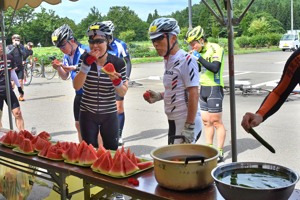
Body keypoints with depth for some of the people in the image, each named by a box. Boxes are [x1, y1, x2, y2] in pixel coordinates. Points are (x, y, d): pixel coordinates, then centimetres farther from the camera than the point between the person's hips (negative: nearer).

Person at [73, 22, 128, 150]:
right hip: (87, 114, 1)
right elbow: (76, 86, -14)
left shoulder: (118, 63, -9)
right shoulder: (85, 59, -4)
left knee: (112, 151, 10)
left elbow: (123, 93, -3)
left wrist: (117, 81, -23)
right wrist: (87, 63, -23)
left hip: (109, 115, -1)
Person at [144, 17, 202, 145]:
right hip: (173, 122, 9)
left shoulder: (186, 60, -16)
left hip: (185, 123, -9)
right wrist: (159, 96, 6)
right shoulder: (168, 61, 10)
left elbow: (193, 94, -19)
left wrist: (189, 126, -20)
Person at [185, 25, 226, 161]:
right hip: (203, 89, 8)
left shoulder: (215, 48, -13)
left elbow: (215, 68, -26)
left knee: (216, 121, -3)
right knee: (206, 121, 11)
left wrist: (199, 58, -26)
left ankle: (220, 153, 5)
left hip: (214, 89, -8)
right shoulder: (202, 52, 12)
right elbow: (197, 69, 18)